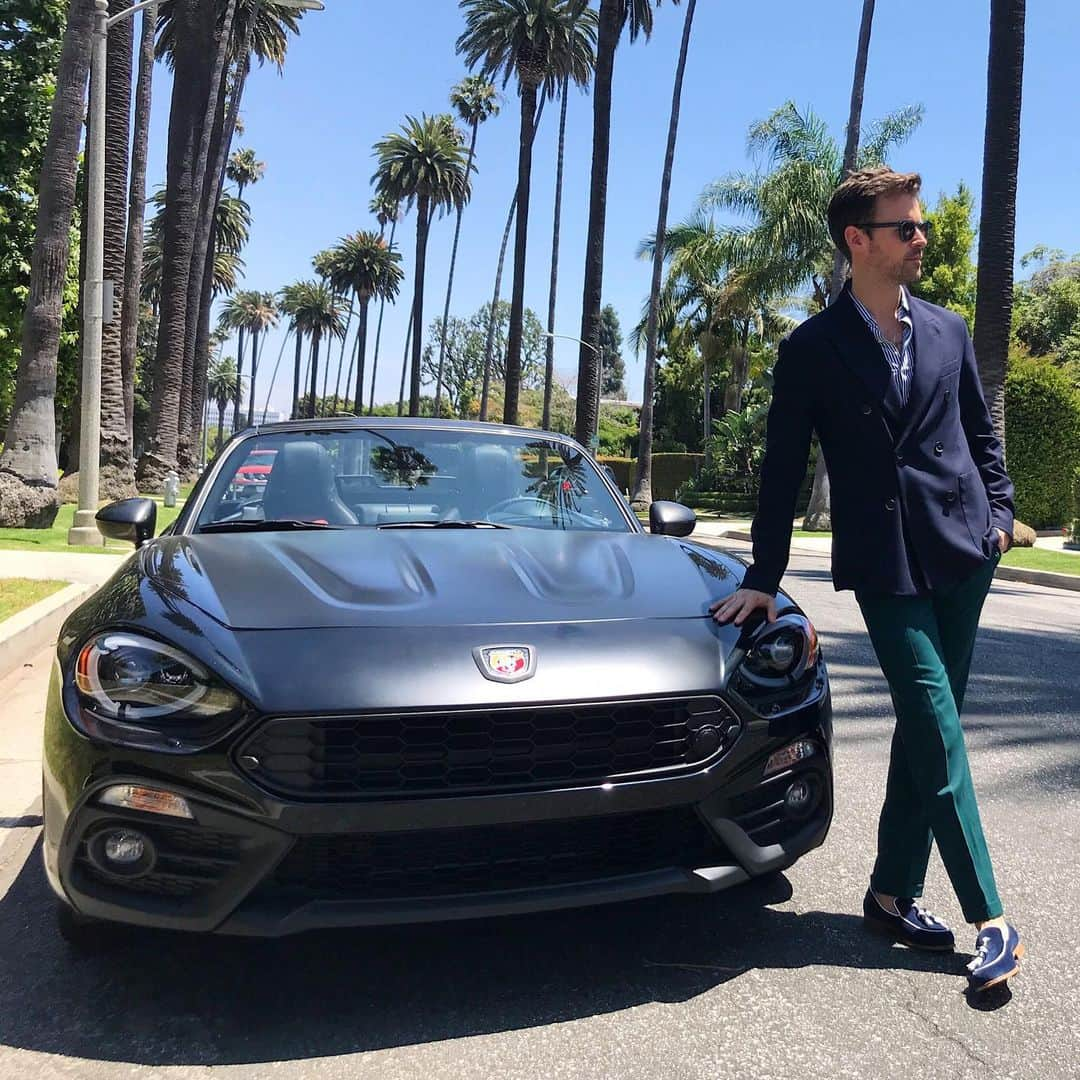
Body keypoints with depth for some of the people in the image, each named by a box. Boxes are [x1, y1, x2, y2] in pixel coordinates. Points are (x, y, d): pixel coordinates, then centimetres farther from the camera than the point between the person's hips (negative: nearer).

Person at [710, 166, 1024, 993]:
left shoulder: (948, 331, 11)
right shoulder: (812, 349, -2)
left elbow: (981, 433, 19)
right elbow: (782, 470, -2)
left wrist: (999, 510, 4)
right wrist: (765, 576, -3)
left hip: (963, 553, 5)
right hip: (886, 567, -4)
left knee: (924, 735, 9)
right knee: (938, 738, -6)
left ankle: (894, 894, 23)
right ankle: (990, 918, 6)